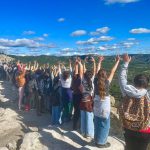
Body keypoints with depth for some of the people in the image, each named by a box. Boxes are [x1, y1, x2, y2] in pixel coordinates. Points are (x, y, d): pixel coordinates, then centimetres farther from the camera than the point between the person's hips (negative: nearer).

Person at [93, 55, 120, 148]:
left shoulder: (96, 82, -7)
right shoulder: (107, 83, -18)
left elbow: (97, 71, 5)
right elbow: (113, 72, -12)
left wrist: (100, 61, 16)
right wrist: (118, 61, -3)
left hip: (97, 106, 5)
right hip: (105, 107, -5)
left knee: (97, 124, 17)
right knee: (104, 125, 10)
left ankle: (97, 140, 33)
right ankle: (101, 142, 20)